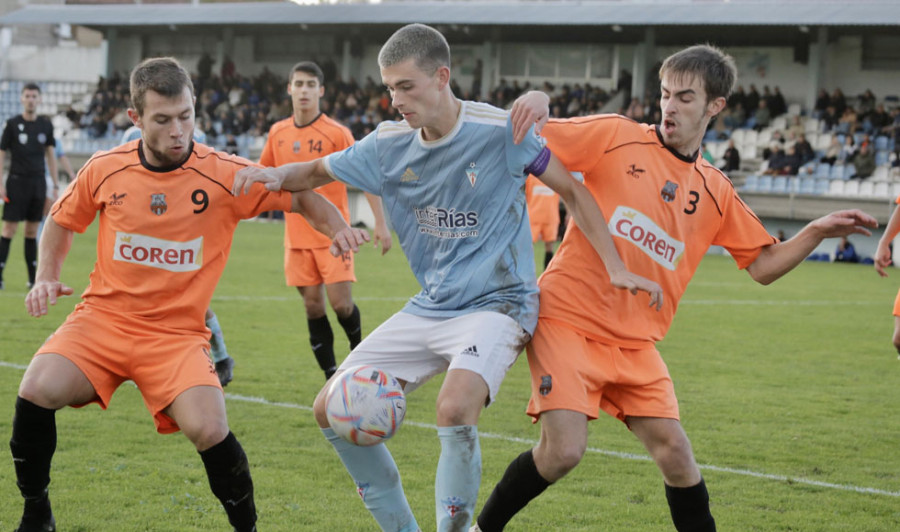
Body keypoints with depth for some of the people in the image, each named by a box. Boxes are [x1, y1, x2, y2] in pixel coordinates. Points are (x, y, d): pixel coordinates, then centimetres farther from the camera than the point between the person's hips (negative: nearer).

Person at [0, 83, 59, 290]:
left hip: (38, 183, 3)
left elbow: (50, 155, 13)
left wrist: (56, 184, 8)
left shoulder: (46, 125, 7)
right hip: (17, 181, -3)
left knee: (32, 230, 7)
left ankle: (33, 278, 9)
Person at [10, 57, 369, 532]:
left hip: (177, 332, -2)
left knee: (209, 429, -26)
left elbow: (300, 196, 1)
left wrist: (338, 228, -18)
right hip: (102, 318, 2)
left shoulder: (225, 175, -8)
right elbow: (62, 221, 18)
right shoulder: (105, 170, -1)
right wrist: (47, 277, 3)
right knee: (38, 390, -24)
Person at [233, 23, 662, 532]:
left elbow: (573, 190, -3)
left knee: (455, 408, -34)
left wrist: (616, 268, -9)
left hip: (497, 303, -6)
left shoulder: (501, 131, -13)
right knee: (332, 410, 0)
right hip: (428, 310, 6)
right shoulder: (389, 145, 1)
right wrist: (274, 174, -8)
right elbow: (316, 171, 15)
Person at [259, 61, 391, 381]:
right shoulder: (278, 133, 5)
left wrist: (380, 223, -12)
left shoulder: (337, 133, -8)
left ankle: (359, 351, 21)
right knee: (312, 304, 3)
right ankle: (332, 376, 12)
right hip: (297, 234, 4)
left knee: (341, 303, -9)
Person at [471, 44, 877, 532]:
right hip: (567, 321, -4)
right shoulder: (616, 136, -2)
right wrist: (534, 102, -22)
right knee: (564, 450, -16)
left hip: (634, 343, 4)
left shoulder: (715, 192, 11)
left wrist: (817, 232, 0)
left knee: (675, 453, -6)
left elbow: (764, 265, 15)